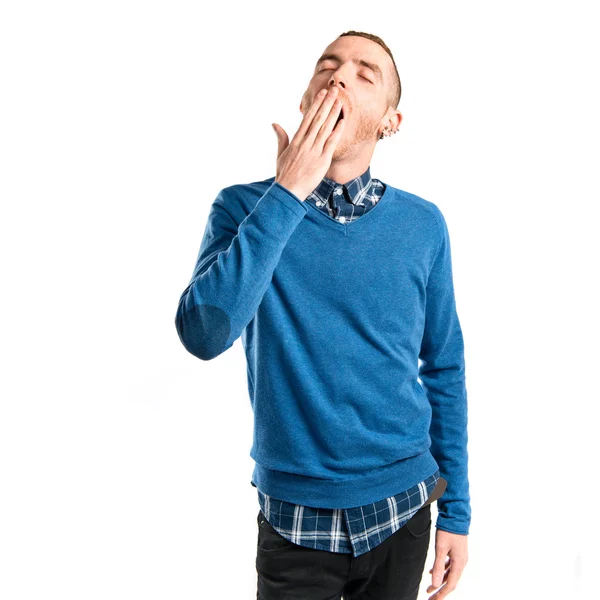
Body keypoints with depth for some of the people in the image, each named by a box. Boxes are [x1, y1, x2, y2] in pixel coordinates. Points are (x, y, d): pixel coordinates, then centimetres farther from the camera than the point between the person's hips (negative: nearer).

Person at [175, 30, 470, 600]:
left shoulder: (423, 224, -5)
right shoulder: (244, 208, -9)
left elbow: (443, 370, 2)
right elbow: (204, 334, -25)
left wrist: (456, 510, 3)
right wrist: (288, 193, -23)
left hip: (403, 510, 2)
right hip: (296, 519, -2)